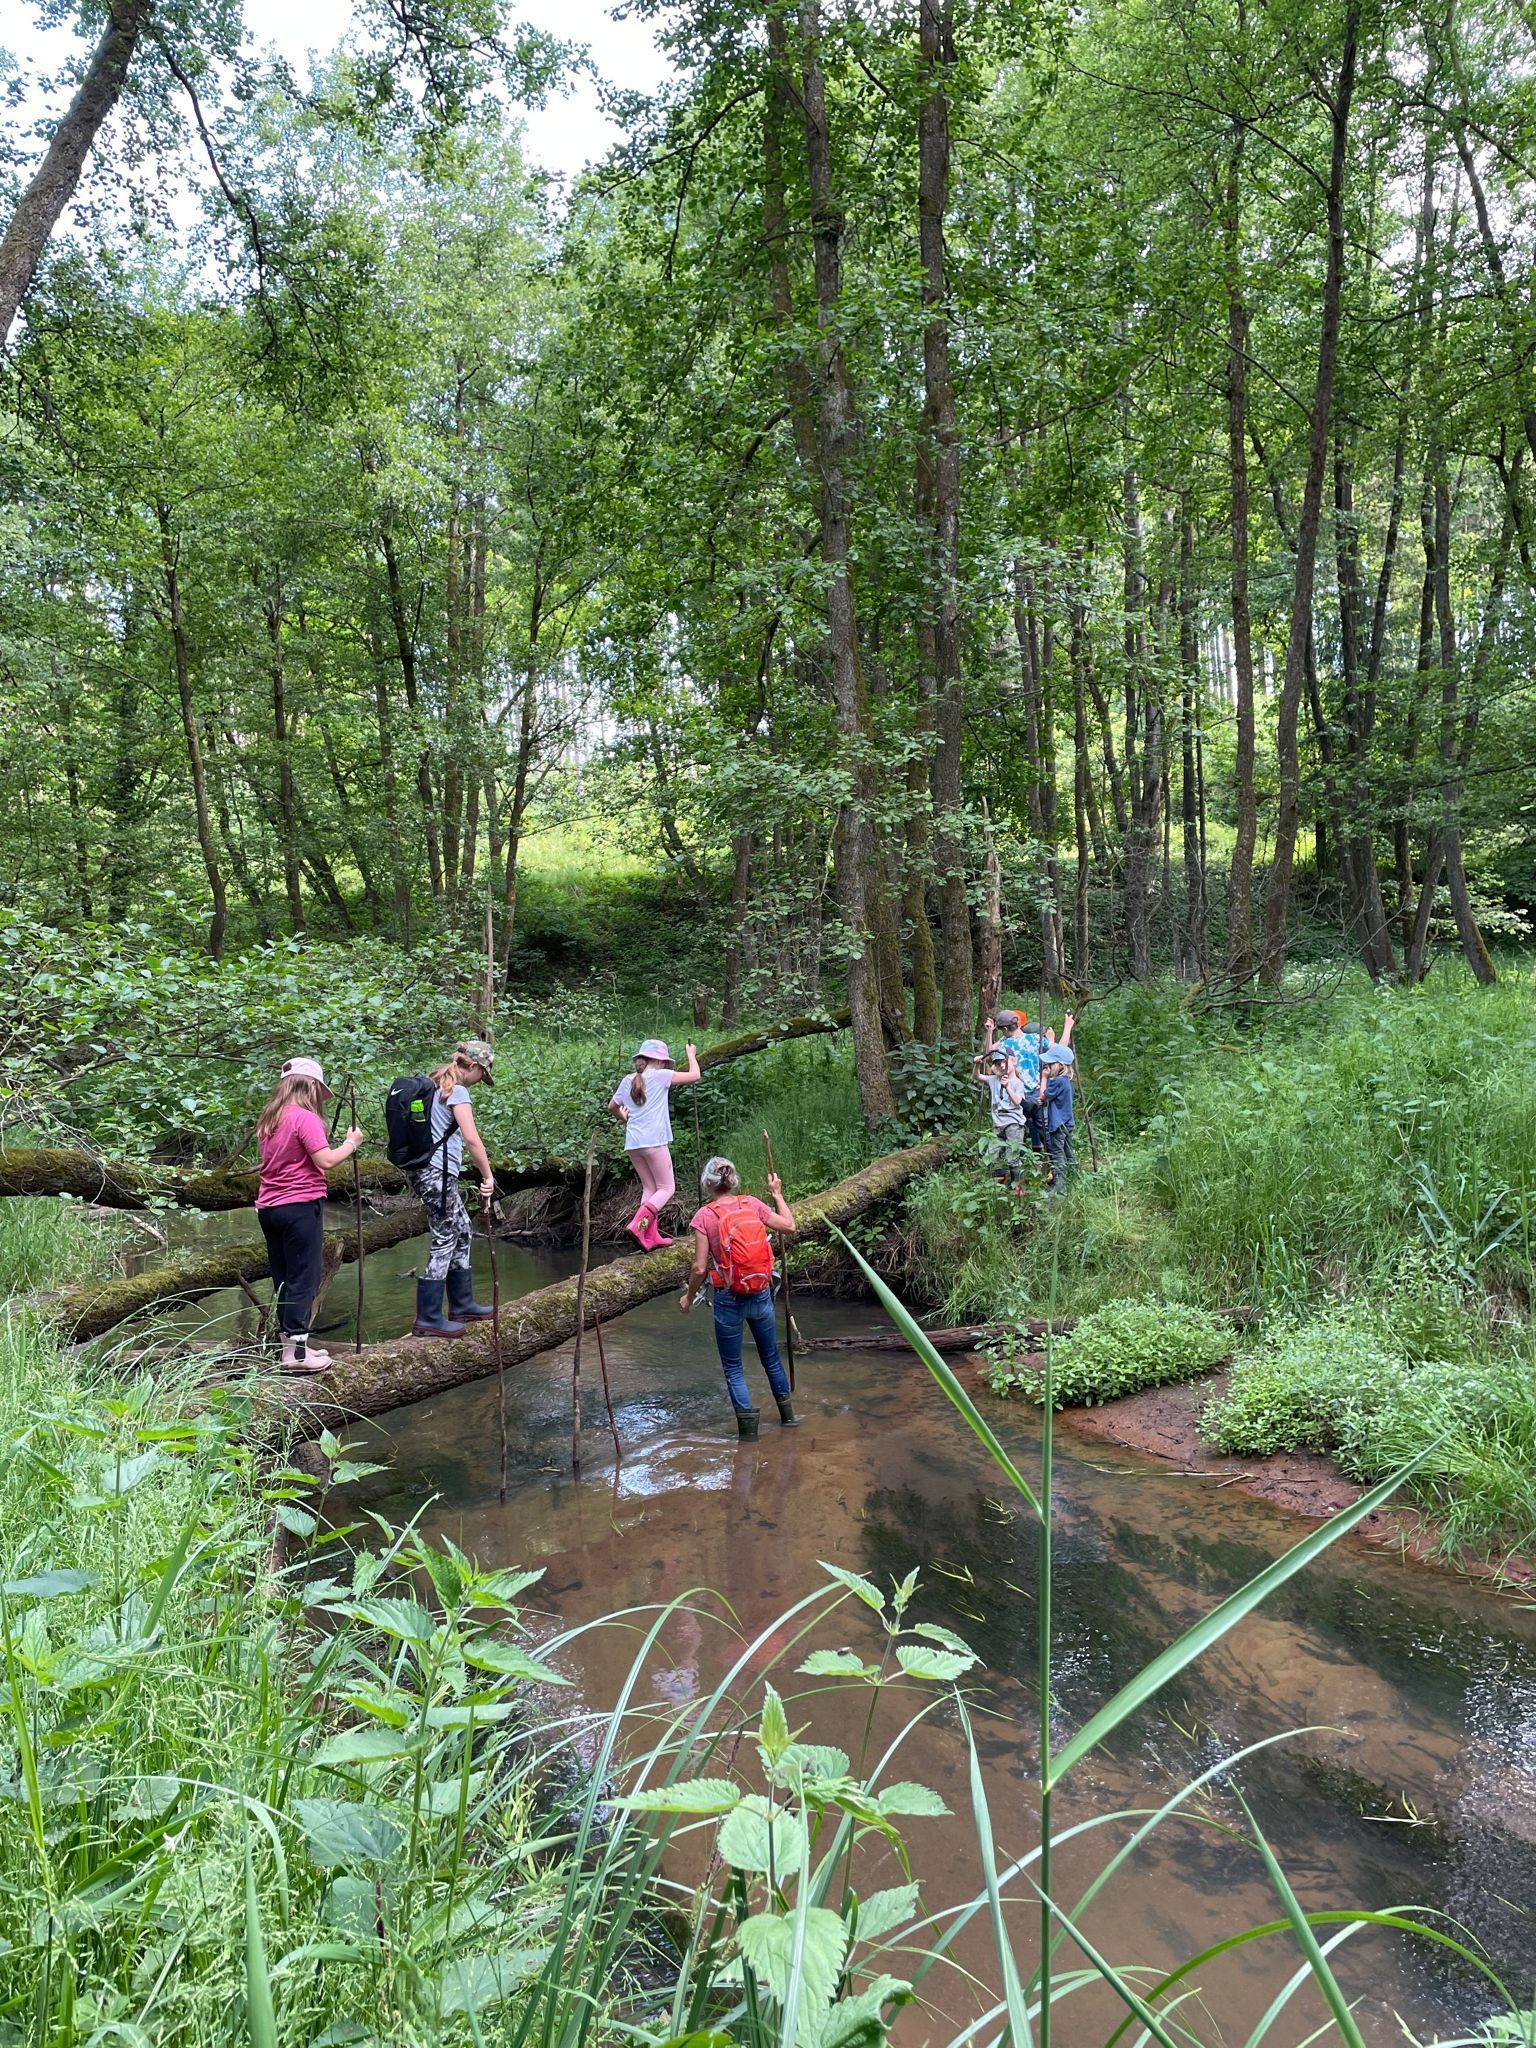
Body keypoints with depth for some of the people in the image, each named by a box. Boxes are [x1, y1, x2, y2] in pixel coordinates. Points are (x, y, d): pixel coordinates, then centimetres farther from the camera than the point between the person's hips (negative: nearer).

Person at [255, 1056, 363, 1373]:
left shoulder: (267, 1120, 13)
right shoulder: (305, 1118, -12)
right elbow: (326, 1161, -18)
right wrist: (351, 1142, -3)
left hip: (268, 1207, 8)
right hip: (301, 1205, -8)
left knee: (283, 1280, 13)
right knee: (303, 1279, -3)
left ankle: (293, 1344, 20)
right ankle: (295, 1352, -3)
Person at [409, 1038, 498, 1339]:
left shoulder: (434, 1084, 14)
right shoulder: (457, 1091, -14)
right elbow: (472, 1138, -24)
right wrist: (488, 1176, -18)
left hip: (427, 1170, 10)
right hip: (437, 1174, -10)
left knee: (463, 1232, 18)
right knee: (445, 1240, -3)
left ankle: (462, 1305, 28)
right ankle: (428, 1320, 2)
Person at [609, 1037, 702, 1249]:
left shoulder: (628, 1080, 12)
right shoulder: (660, 1075, -5)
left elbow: (612, 1105, 24)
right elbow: (694, 1075, 0)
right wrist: (691, 1055, 16)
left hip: (632, 1144, 6)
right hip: (654, 1142, -6)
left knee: (649, 1187, 15)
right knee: (666, 1188, 3)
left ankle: (651, 1237, 10)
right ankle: (637, 1225, -16)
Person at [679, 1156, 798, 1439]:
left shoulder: (705, 1216, -13)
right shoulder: (752, 1204, -3)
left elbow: (700, 1268, -13)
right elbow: (789, 1226, 9)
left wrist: (689, 1296, 3)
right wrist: (777, 1194, 21)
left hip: (729, 1300, -4)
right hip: (761, 1296, 4)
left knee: (733, 1367, 13)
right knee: (771, 1358, 24)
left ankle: (748, 1429, 14)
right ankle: (788, 1414, 37)